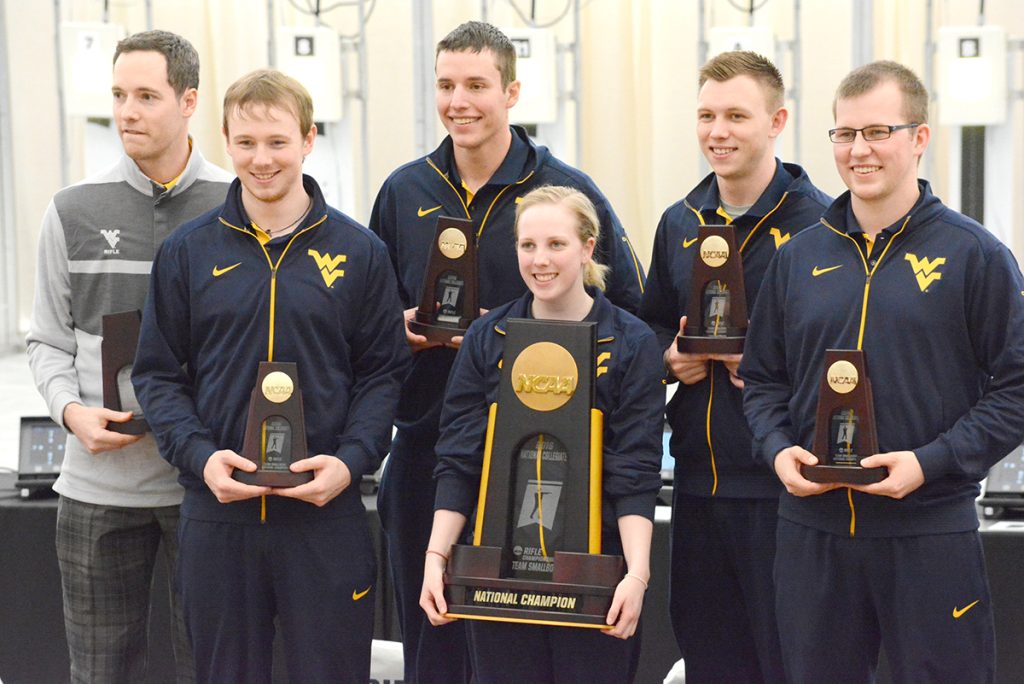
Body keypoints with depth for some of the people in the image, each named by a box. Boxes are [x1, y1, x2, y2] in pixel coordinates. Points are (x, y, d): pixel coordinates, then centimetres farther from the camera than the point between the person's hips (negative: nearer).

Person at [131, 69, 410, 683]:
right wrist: (200, 456, -11)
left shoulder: (359, 251, 3)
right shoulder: (188, 252, 5)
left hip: (326, 512, -1)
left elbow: (383, 372, 4)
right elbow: (159, 374, 6)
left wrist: (351, 460, -12)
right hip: (217, 514, 1)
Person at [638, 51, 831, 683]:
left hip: (781, 483, -6)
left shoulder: (819, 223, -8)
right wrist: (670, 355, 3)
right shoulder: (680, 224, 12)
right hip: (698, 480, 6)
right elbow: (652, 323, 24)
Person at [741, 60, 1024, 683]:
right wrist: (778, 449, -4)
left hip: (932, 533, -4)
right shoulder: (800, 257, 9)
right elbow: (764, 378, 16)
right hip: (812, 529, 4)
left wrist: (931, 463, -16)